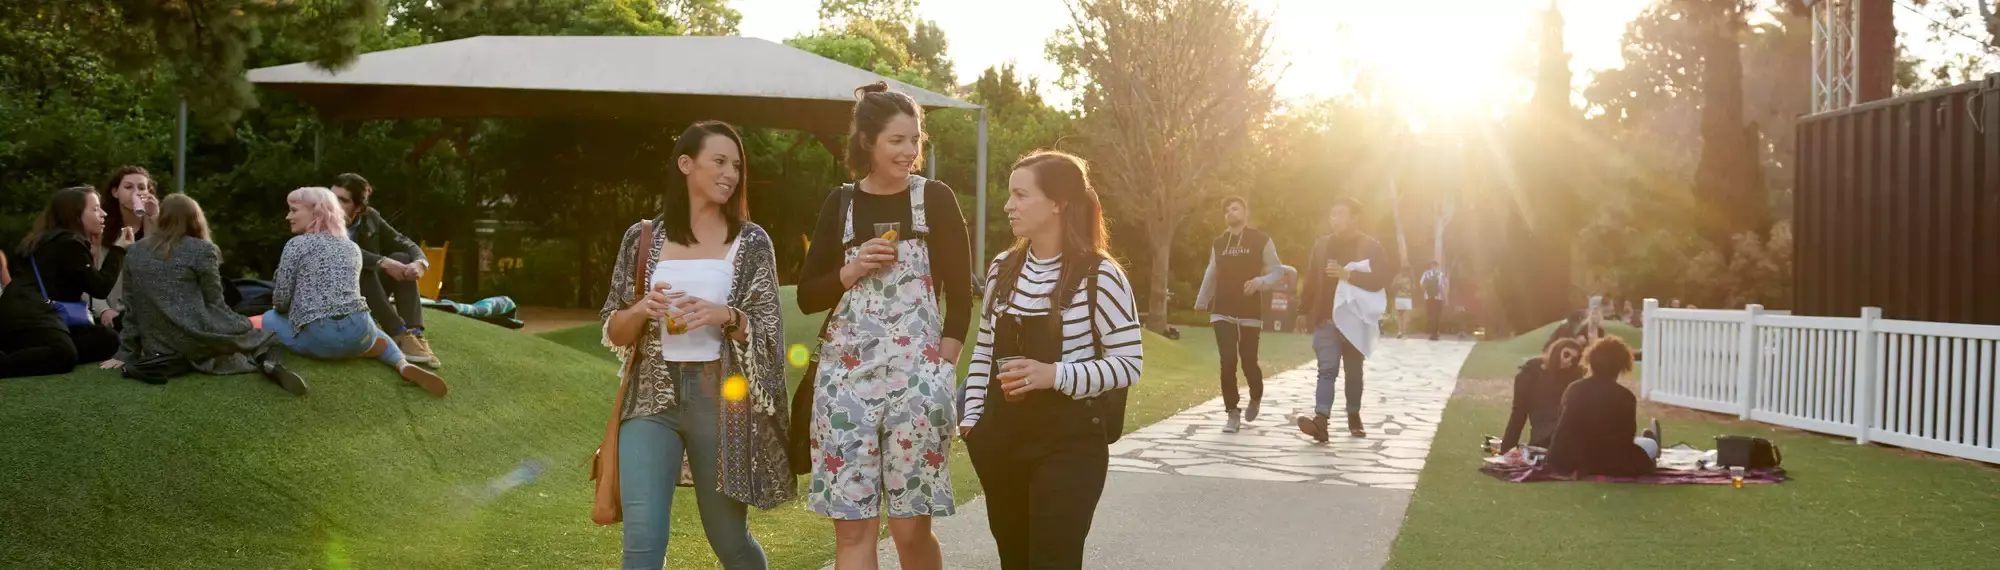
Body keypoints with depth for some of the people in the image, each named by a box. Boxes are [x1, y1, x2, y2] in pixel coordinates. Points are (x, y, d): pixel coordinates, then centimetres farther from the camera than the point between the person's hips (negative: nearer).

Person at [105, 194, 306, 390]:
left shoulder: (134, 253, 12)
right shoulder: (202, 250, 0)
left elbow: (131, 310, 13)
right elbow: (214, 302, 2)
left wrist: (127, 354, 19)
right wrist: (245, 326, 17)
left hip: (157, 347, 4)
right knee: (264, 338, 15)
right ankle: (270, 364, -22)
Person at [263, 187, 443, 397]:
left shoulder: (296, 245, 0)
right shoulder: (353, 248, 17)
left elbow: (281, 299, 0)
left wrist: (279, 308, 23)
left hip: (318, 339, -5)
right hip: (358, 332, 5)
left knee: (269, 318, 26)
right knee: (373, 331, 42)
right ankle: (403, 365, 3)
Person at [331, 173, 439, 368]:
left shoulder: (370, 217, -2)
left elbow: (405, 243, -5)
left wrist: (420, 262, -28)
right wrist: (383, 262, -40)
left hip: (371, 296, 5)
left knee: (402, 259, -17)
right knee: (360, 267, -31)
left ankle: (414, 334, -32)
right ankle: (400, 335, -37)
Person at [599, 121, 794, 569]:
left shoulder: (751, 242, 3)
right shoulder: (643, 238, 6)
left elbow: (768, 333, 1)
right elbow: (614, 333, 9)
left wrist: (723, 316, -18)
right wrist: (642, 309, -12)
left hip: (721, 398, -1)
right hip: (653, 396, 1)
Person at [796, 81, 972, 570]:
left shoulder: (935, 199, 1)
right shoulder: (840, 205, 6)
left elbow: (961, 293, 2)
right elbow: (807, 297, 9)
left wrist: (945, 365, -7)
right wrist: (852, 271, -8)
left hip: (917, 376, -2)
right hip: (846, 375, 2)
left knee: (910, 526, 1)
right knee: (851, 525, 1)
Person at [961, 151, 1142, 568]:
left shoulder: (1099, 275, -12)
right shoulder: (1003, 268, 6)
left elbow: (1129, 363, -12)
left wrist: (1054, 375, -23)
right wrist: (972, 418, 8)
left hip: (1069, 444, -5)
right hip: (1002, 440, 6)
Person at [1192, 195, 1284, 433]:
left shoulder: (1261, 240, -1)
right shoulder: (1218, 243, 11)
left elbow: (1277, 272, -2)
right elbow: (1210, 275, 19)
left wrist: (1259, 282, -21)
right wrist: (1201, 302, 21)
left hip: (1250, 313, -3)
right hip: (1222, 313, 3)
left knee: (1248, 362, 0)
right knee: (1228, 363, -7)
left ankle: (1256, 398, 32)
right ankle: (1233, 414, 0)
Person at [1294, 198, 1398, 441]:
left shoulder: (1371, 247, -2)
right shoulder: (1322, 245, 9)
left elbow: (1382, 277, -15)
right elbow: (1311, 280, 12)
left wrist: (1349, 275, -23)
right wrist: (1304, 311, 13)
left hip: (1354, 321, -1)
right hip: (1326, 319, 1)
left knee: (1354, 372, 11)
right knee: (1327, 369, -12)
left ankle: (1354, 417, 28)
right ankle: (1321, 420, -26)